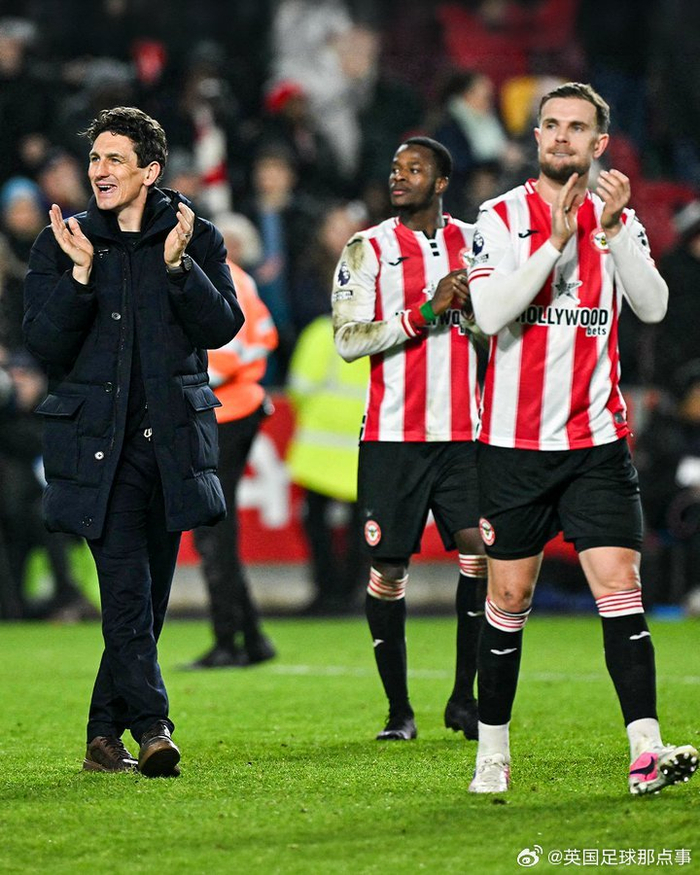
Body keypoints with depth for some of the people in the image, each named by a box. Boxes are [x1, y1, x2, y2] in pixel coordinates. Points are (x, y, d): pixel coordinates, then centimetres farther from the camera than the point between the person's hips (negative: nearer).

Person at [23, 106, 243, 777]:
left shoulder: (196, 239, 7)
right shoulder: (62, 242, 4)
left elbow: (223, 326, -3)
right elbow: (45, 345, -3)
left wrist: (178, 265, -15)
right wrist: (81, 274, -16)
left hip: (172, 437, 2)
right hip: (98, 438, -2)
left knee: (150, 593, 6)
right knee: (126, 585, -16)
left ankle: (104, 735, 16)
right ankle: (151, 727, -21)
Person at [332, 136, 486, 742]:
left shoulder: (474, 244, 11)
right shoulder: (366, 250, 2)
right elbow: (348, 340, -8)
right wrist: (425, 310, -16)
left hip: (462, 434, 2)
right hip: (393, 435, -2)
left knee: (484, 549, -11)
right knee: (389, 567, 0)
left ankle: (464, 698, 1)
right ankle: (399, 708, 12)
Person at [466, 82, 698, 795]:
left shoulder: (619, 220, 8)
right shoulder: (502, 217, 1)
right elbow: (488, 314, -13)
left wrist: (614, 227, -17)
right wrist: (557, 241, -20)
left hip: (597, 442, 1)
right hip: (514, 442, -1)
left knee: (619, 588, -9)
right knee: (509, 597, 4)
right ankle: (492, 751, 16)